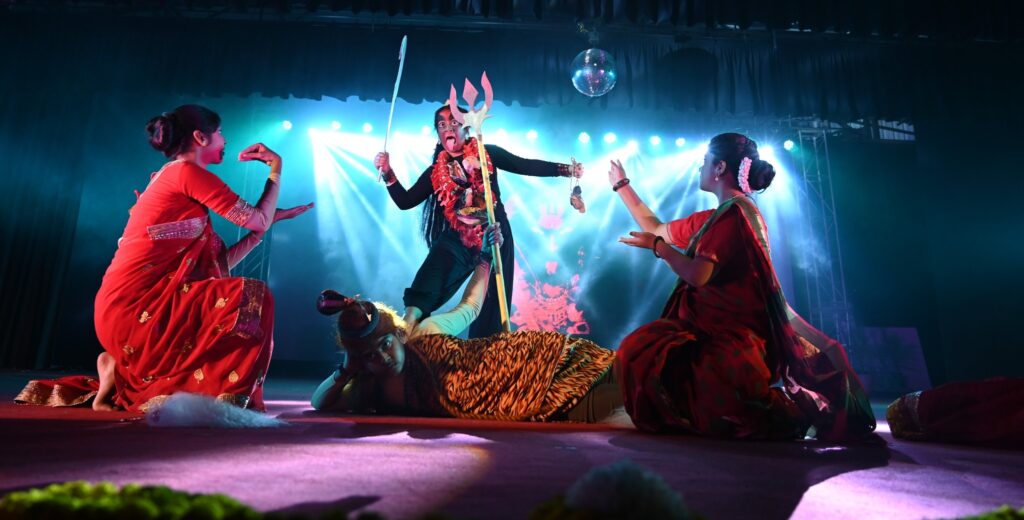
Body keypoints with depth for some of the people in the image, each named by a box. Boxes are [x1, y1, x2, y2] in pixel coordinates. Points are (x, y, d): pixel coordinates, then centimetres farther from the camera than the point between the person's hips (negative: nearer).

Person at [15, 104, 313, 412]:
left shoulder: (173, 181, 20)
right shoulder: (187, 172, -8)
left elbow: (219, 266, 14)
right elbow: (258, 221, -7)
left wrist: (272, 218, 16)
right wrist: (276, 168, 6)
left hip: (138, 307, 9)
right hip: (135, 307, -9)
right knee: (252, 298, -18)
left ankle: (127, 370, 14)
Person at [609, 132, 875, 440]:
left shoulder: (735, 212, -13)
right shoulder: (716, 217, 16)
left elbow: (697, 274, -21)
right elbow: (657, 229, 24)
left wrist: (657, 246, -4)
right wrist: (621, 185, 29)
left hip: (735, 336, -9)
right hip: (719, 328, 9)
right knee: (641, 352, 1)